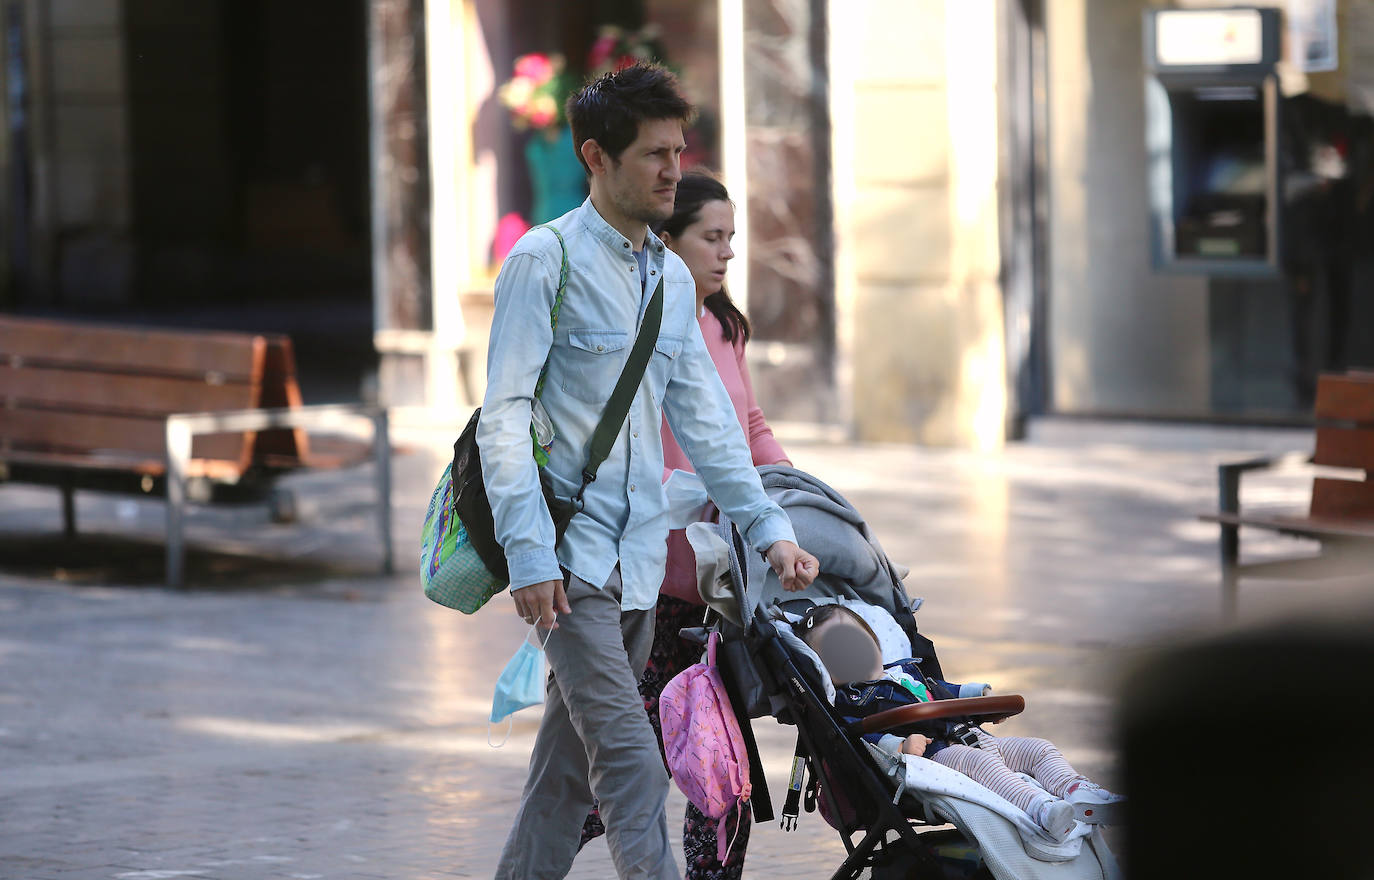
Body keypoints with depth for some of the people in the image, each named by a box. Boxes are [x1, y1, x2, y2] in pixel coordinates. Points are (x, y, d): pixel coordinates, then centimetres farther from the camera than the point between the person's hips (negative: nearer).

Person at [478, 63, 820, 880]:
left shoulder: (673, 277, 15)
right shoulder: (545, 261, -7)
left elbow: (704, 416, 19)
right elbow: (505, 415, -10)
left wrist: (769, 528, 10)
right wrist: (529, 553, -17)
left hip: (639, 561, 7)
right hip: (569, 557, -7)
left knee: (569, 766, 11)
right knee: (630, 761, -14)